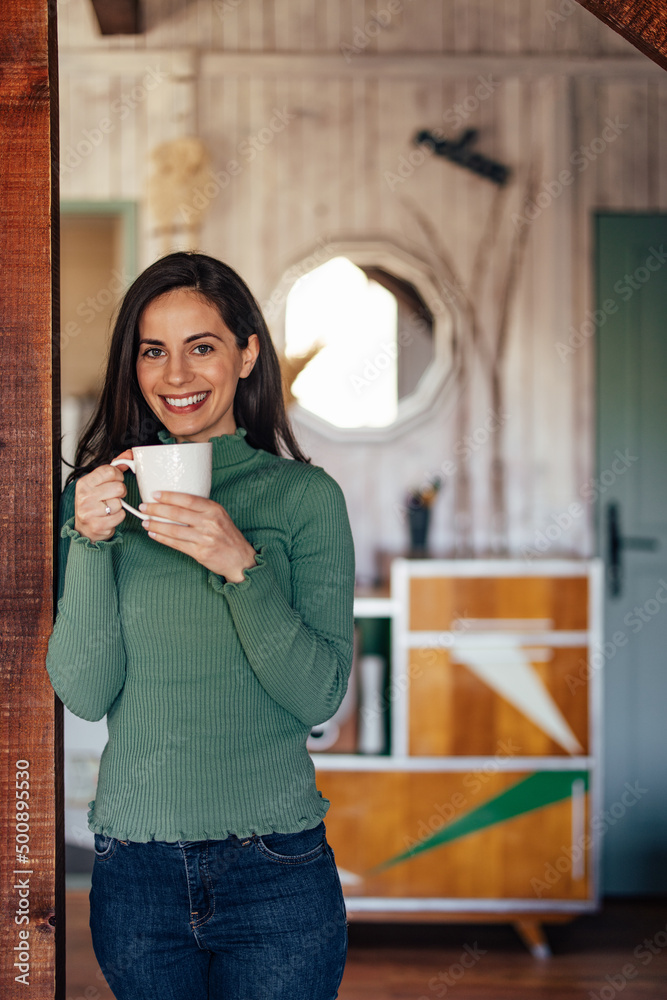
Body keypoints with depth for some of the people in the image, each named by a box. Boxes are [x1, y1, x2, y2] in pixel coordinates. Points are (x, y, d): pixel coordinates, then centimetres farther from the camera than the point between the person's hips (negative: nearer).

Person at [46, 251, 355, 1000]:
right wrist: (89, 543, -14)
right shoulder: (98, 495, 4)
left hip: (275, 866, -1)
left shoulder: (305, 495, -2)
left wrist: (242, 565, -20)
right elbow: (84, 693, -3)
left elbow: (321, 694, -8)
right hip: (134, 871, 2)